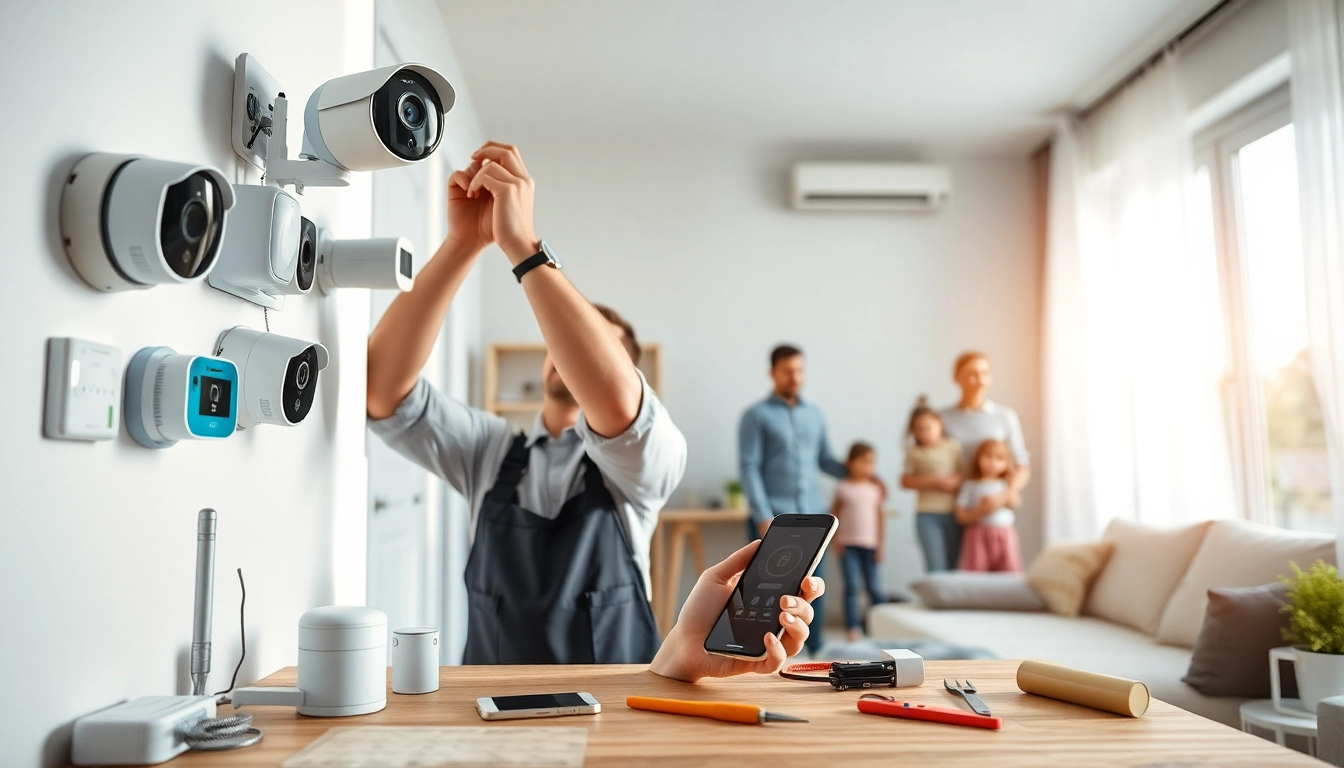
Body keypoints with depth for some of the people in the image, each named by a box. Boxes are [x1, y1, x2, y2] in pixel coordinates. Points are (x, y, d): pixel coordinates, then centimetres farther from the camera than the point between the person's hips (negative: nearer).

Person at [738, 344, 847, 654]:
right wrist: (764, 517, -14)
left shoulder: (815, 414, 15)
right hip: (775, 518, -5)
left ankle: (815, 651, 18)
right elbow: (749, 468, -6)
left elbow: (825, 460, 17)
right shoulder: (756, 416, 0)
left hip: (813, 516, 5)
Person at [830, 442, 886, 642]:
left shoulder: (876, 488, 6)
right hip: (848, 544, -1)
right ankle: (853, 628, -2)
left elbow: (879, 517, 6)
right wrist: (836, 540, -3)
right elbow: (834, 514, 5)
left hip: (870, 544, 1)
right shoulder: (843, 487, 2)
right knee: (851, 586, -5)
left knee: (874, 587, 4)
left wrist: (880, 544, 3)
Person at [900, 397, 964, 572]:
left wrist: (952, 482, -14)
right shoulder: (914, 452, 5)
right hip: (928, 515, -2)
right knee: (936, 565, -11)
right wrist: (935, 482, -9)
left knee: (952, 566, 5)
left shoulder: (953, 447, 6)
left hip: (954, 513, 2)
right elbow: (906, 481, -2)